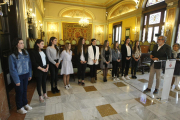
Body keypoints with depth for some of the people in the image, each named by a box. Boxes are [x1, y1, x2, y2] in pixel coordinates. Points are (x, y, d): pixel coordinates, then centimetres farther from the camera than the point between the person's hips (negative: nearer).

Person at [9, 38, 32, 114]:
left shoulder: (26, 53, -1)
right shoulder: (12, 56, -16)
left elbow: (29, 64, 5)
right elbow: (12, 69, -13)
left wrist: (30, 74, 6)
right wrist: (16, 80, -12)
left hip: (26, 75, 4)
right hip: (18, 76, -4)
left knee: (25, 90, 18)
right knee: (19, 91, 11)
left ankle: (25, 104, 40)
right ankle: (19, 108, 33)